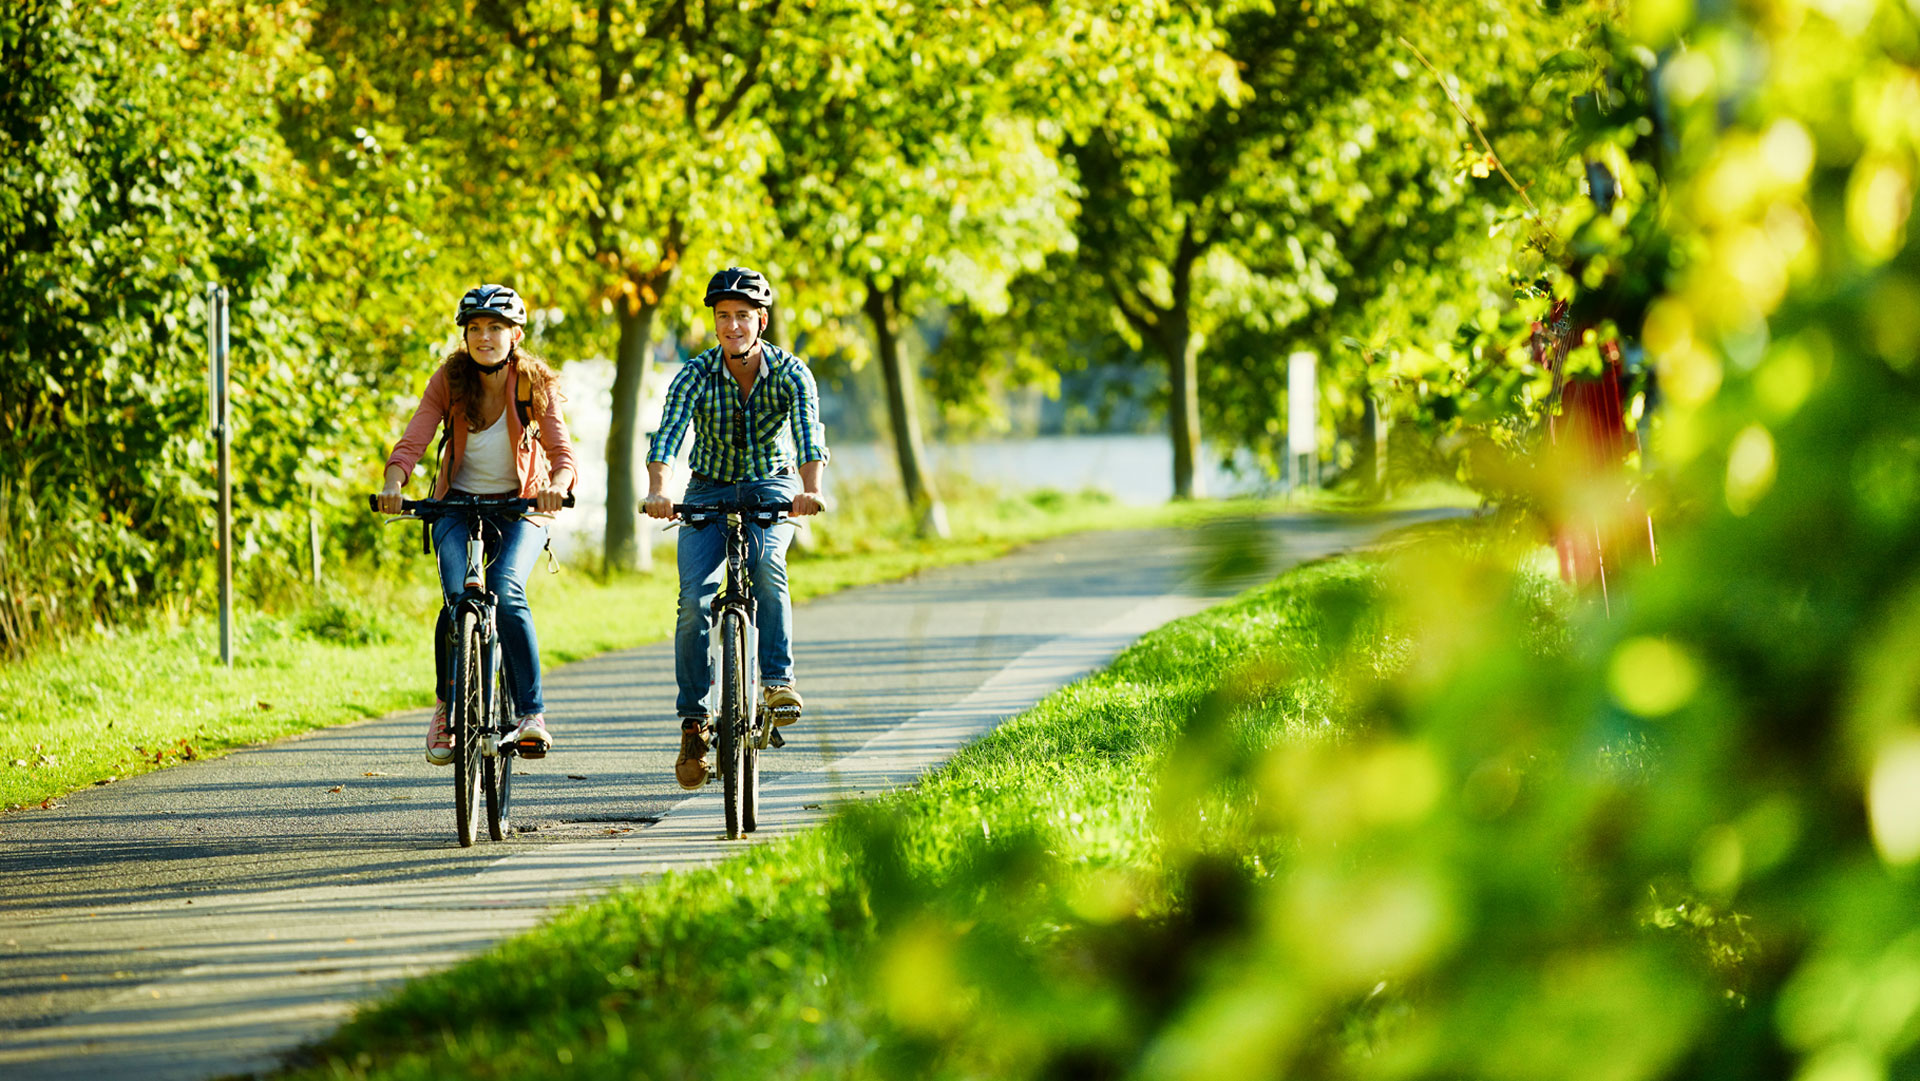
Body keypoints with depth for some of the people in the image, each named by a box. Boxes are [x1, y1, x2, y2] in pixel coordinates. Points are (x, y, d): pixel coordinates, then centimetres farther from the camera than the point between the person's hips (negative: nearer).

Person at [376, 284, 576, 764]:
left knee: (506, 594, -27)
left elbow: (561, 449, -23)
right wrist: (393, 483, -41)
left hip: (520, 507, -1)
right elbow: (412, 440, -20)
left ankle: (532, 713, -22)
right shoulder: (449, 380, -10)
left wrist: (557, 485, -46)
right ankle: (446, 707, 1)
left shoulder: (535, 385, -12)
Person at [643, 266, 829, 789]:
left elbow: (810, 437, -30)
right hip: (708, 492, 1)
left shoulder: (790, 373, -16)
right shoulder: (695, 376, -15)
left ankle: (778, 679, -26)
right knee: (694, 598, -16)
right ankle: (693, 722, -6)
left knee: (766, 564, -33)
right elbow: (666, 437, -28)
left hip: (771, 489, -1)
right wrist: (657, 491, -48)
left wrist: (810, 490, -50)